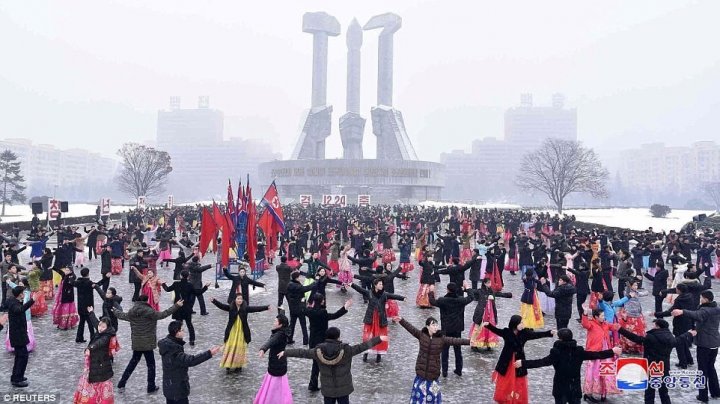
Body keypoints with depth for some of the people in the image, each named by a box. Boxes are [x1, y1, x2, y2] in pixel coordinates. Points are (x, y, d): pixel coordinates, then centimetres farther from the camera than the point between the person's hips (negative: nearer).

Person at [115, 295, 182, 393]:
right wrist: (176, 306, -15)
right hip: (147, 343, -6)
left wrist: (115, 310, 41)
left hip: (136, 343, 6)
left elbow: (121, 315, 19)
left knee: (133, 361, 23)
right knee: (151, 364, 8)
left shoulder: (131, 312, 0)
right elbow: (163, 314, -19)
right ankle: (151, 387, 15)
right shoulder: (149, 312, -18)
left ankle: (121, 384, 25)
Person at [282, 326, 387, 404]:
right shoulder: (346, 350, -18)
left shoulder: (319, 351, -11)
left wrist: (285, 352, 12)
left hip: (327, 389, 2)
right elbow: (362, 347, -14)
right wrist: (379, 339, -6)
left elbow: (302, 352, -1)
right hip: (343, 388, -2)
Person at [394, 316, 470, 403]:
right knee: (419, 392, 15)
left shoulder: (442, 338, -9)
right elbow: (410, 328, -8)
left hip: (433, 373, -1)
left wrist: (469, 341, -29)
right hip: (421, 371, 1)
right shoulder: (421, 335, -5)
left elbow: (455, 341, -18)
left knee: (432, 395, 11)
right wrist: (401, 320, -18)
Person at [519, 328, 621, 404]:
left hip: (560, 388, -3)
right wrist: (612, 351, 12)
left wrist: (523, 363, -25)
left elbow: (541, 362, -24)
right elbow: (596, 355, 0)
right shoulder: (578, 351, -6)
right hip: (575, 388, 3)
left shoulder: (556, 353, -17)